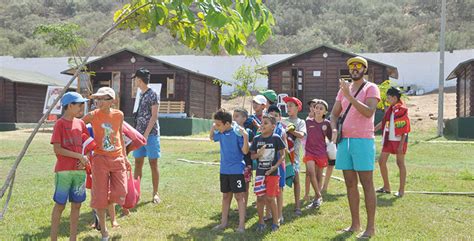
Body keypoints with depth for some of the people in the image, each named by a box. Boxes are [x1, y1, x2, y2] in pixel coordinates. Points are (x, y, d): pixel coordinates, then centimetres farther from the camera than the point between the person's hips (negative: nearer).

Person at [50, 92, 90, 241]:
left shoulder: (80, 123, 9)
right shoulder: (60, 124, -8)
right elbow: (57, 149, -13)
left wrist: (85, 158, -4)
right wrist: (79, 156, -15)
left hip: (79, 170, 5)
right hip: (63, 171, -5)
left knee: (76, 205, 9)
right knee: (60, 205, 3)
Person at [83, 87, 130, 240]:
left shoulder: (119, 115, 1)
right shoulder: (92, 116, -7)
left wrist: (125, 157, 14)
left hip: (118, 159, 3)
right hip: (100, 159, -2)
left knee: (120, 193, -4)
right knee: (100, 196, 2)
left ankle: (100, 210, 28)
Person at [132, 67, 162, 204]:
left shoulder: (153, 95, -9)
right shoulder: (140, 95, 14)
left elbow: (154, 116, -14)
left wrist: (146, 134, -18)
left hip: (151, 135, -7)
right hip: (139, 134, 7)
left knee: (153, 164, 0)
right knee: (138, 164, 8)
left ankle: (155, 193, 7)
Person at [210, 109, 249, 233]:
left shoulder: (237, 133, -17)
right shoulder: (221, 133, 1)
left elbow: (245, 151, -17)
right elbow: (211, 137, 24)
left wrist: (245, 136, -30)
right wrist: (213, 127, 7)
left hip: (236, 170, -7)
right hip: (224, 170, 7)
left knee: (239, 196, 0)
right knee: (226, 196, 16)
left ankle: (241, 225, 5)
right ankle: (224, 222, 26)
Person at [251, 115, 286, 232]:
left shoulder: (276, 138, -8)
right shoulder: (257, 139, 2)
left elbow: (283, 154, -4)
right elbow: (252, 156, 7)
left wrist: (275, 166, -15)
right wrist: (259, 154, -15)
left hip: (272, 173, -3)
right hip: (260, 172, 3)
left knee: (270, 198, -1)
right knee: (260, 197, 7)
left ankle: (275, 221, 17)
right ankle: (261, 221, 21)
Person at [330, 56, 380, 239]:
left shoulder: (371, 88, -2)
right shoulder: (343, 89, 16)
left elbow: (369, 112, -18)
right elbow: (334, 113, 19)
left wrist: (349, 96, -22)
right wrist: (334, 129, 0)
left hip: (363, 141, -6)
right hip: (344, 141, 6)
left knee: (367, 185, -4)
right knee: (350, 184, 9)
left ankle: (371, 227, 1)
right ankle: (355, 224, 18)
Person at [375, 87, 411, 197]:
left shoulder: (402, 109, -14)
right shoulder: (390, 109, 10)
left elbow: (405, 130, -15)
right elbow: (384, 122, 19)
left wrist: (401, 145, -18)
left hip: (398, 140, -8)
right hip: (389, 139, 8)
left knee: (400, 163, 0)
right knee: (381, 161, 8)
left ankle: (401, 190, 9)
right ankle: (386, 187, 21)